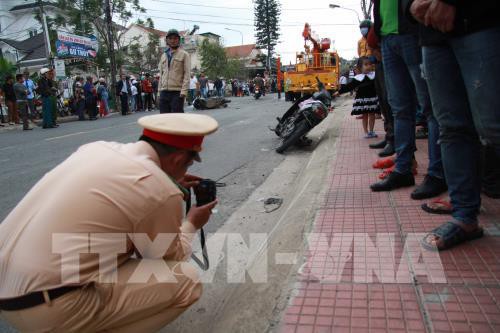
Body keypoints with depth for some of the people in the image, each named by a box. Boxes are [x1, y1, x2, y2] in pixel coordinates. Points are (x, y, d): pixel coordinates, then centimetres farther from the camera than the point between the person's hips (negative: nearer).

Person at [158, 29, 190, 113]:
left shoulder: (184, 54, 3)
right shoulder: (163, 56, 19)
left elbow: (187, 74, -4)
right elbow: (161, 74, 20)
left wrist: (184, 91, -15)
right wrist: (159, 91, 12)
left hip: (177, 92, -5)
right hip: (164, 92, 5)